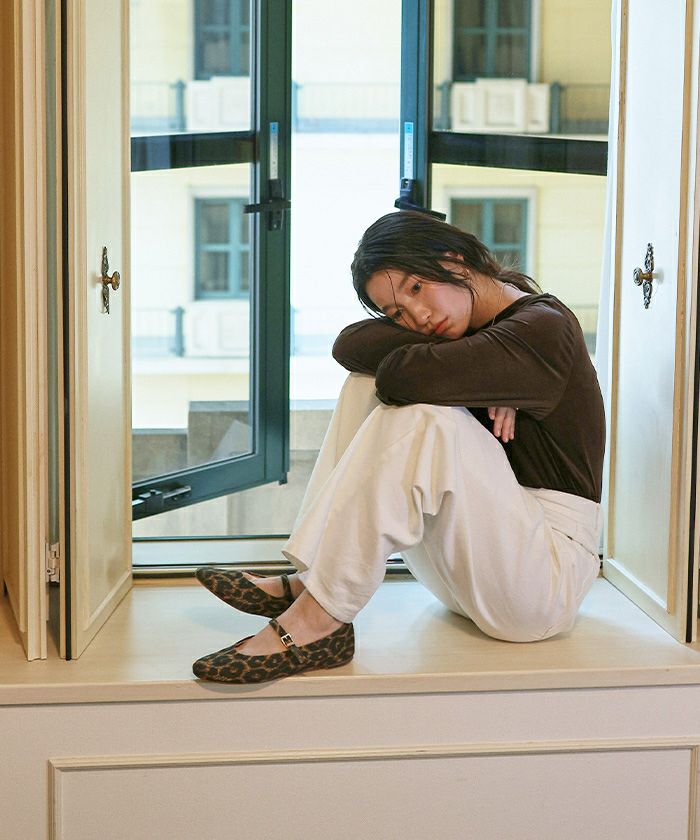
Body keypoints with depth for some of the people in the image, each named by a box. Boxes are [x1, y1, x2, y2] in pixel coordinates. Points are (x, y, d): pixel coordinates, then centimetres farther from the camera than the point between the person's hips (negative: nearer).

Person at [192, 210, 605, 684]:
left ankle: (319, 621, -26)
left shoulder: (542, 327, -12)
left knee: (423, 413, -29)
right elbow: (350, 346, -2)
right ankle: (308, 581, -10)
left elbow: (404, 375, -27)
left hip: (551, 570, -8)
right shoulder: (467, 329, 13)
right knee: (367, 385, 2)